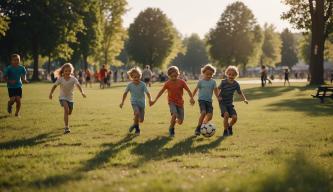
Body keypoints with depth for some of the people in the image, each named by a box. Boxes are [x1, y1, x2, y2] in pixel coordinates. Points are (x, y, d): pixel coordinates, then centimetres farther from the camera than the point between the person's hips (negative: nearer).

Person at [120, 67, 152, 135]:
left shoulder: (143, 84, -12)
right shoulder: (130, 85, -8)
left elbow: (147, 93, -19)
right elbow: (125, 93, 7)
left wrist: (150, 100, -37)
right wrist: (122, 102, 10)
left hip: (142, 102, 1)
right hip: (134, 102, -1)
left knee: (141, 120, 3)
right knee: (137, 113, -30)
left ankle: (134, 125, 40)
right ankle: (137, 128, -6)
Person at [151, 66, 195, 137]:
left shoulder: (181, 82, -9)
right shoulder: (167, 83, -7)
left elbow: (188, 90, -5)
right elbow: (161, 91, 3)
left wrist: (191, 98, -21)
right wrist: (155, 100, 2)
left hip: (180, 102, 2)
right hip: (172, 102, -2)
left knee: (180, 122, 1)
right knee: (174, 114, -30)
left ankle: (174, 121, 39)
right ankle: (171, 129, -6)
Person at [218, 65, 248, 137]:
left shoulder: (236, 84, -2)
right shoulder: (223, 82, -12)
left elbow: (240, 92, 9)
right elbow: (218, 89, -3)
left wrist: (244, 99, -6)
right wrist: (218, 96, -21)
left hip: (230, 103, 4)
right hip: (223, 103, -4)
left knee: (234, 117, -10)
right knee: (226, 114, -27)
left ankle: (230, 127, 24)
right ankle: (225, 131, -9)